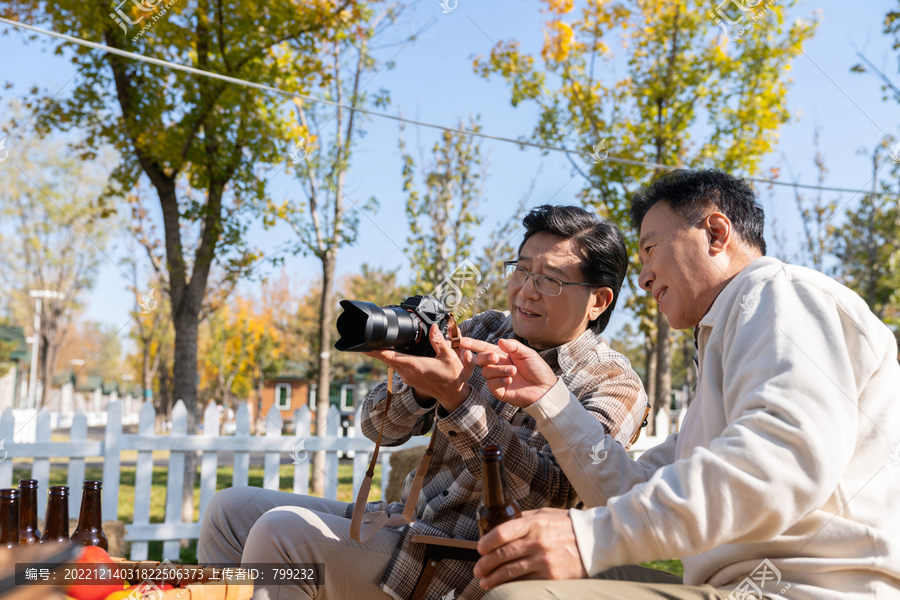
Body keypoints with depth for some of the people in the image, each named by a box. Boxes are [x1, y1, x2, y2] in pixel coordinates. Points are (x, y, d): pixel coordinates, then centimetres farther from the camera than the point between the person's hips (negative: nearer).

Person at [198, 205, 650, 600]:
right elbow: (381, 427, 5)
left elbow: (552, 497, -24)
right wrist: (418, 388, -19)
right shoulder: (483, 332, 9)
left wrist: (456, 398, -31)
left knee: (281, 531, -22)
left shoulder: (613, 386, -8)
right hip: (402, 521, 7)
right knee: (232, 510, 4)